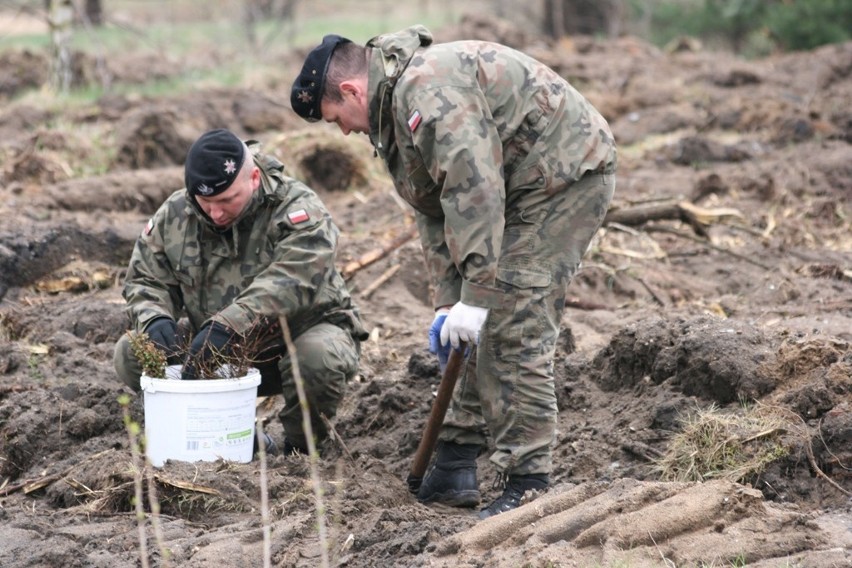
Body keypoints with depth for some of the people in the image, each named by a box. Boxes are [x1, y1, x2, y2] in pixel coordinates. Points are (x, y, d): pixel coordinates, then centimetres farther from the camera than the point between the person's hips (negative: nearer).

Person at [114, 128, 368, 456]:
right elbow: (144, 279, 3)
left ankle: (299, 449, -7)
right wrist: (155, 320, -23)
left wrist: (226, 328, -49)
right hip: (221, 355, 5)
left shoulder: (297, 209, -20)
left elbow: (291, 283, -36)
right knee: (130, 353, -13)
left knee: (319, 356, -40)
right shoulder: (174, 215, -3)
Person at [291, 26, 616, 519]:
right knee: (487, 331, 12)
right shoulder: (395, 107, 12)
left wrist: (473, 297, -29)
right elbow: (435, 212, 14)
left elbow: (473, 189, -30)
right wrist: (449, 302, 5)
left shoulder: (428, 90, -23)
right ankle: (455, 466, 18)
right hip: (528, 186, 11)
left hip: (565, 174, -11)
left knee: (514, 330, -13)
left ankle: (528, 486, -10)